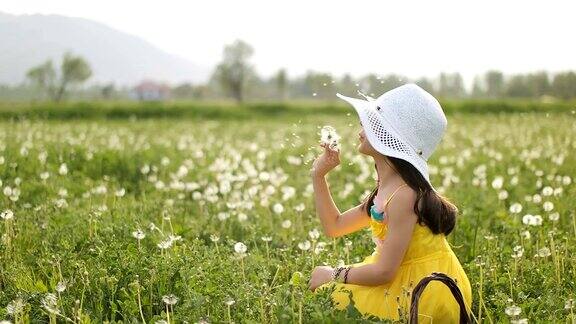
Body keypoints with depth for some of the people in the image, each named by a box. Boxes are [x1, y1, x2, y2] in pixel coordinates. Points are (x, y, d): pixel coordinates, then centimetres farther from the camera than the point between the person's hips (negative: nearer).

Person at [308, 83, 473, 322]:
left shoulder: (404, 195, -25)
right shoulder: (386, 189, 3)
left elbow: (384, 272, -25)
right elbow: (335, 226, 13)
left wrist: (333, 275, -11)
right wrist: (318, 176, 4)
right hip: (408, 283, 9)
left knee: (330, 294, -3)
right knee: (328, 288, 16)